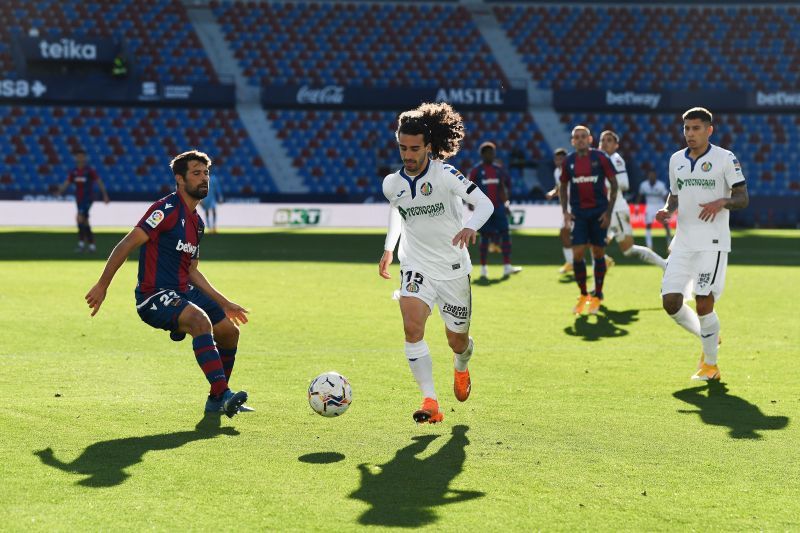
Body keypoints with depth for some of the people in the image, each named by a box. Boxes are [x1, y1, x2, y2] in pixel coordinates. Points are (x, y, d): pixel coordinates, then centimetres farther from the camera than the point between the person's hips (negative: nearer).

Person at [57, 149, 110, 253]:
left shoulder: (90, 170, -8)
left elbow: (99, 182, -7)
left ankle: (81, 243, -16)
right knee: (84, 222, 11)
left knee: (79, 218, -22)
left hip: (88, 198, -6)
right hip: (79, 199, 6)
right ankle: (91, 245, 21)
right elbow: (67, 183, 2)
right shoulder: (73, 171, 6)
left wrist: (105, 195, -12)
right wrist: (60, 190, -17)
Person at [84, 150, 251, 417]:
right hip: (154, 296, -10)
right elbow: (126, 245, -17)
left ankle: (217, 400, 28)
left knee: (229, 331, 13)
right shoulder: (167, 209, -13)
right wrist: (102, 286, -21)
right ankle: (223, 395, -38)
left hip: (183, 292, 10)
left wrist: (224, 303, 26)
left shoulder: (197, 222, 15)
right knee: (201, 320, -34)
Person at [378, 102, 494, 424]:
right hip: (416, 268, 2)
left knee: (457, 340, 10)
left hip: (453, 269, -2)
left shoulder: (445, 175, -16)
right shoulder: (392, 184, -2)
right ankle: (430, 402, -24)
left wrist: (471, 227, -42)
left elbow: (485, 203, -22)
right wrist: (388, 248, 18)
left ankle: (460, 369, 49)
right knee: (412, 326, -24)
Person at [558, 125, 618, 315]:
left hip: (599, 212, -2)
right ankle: (583, 295, 10)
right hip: (578, 213, 2)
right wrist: (565, 211, 3)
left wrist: (608, 211, -7)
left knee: (598, 253, 3)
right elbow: (563, 186, 15)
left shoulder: (600, 158, -4)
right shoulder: (568, 161, 4)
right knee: (577, 254, -7)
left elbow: (614, 184, -1)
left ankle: (597, 297, 15)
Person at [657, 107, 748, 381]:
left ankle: (710, 364, 9)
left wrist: (722, 202, -24)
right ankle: (708, 337, 24)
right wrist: (666, 210, 1)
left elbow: (743, 199, -3)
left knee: (703, 302, -9)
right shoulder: (676, 159, 12)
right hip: (683, 242, 5)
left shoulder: (725, 158, -4)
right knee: (670, 302, -3)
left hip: (712, 242, -5)